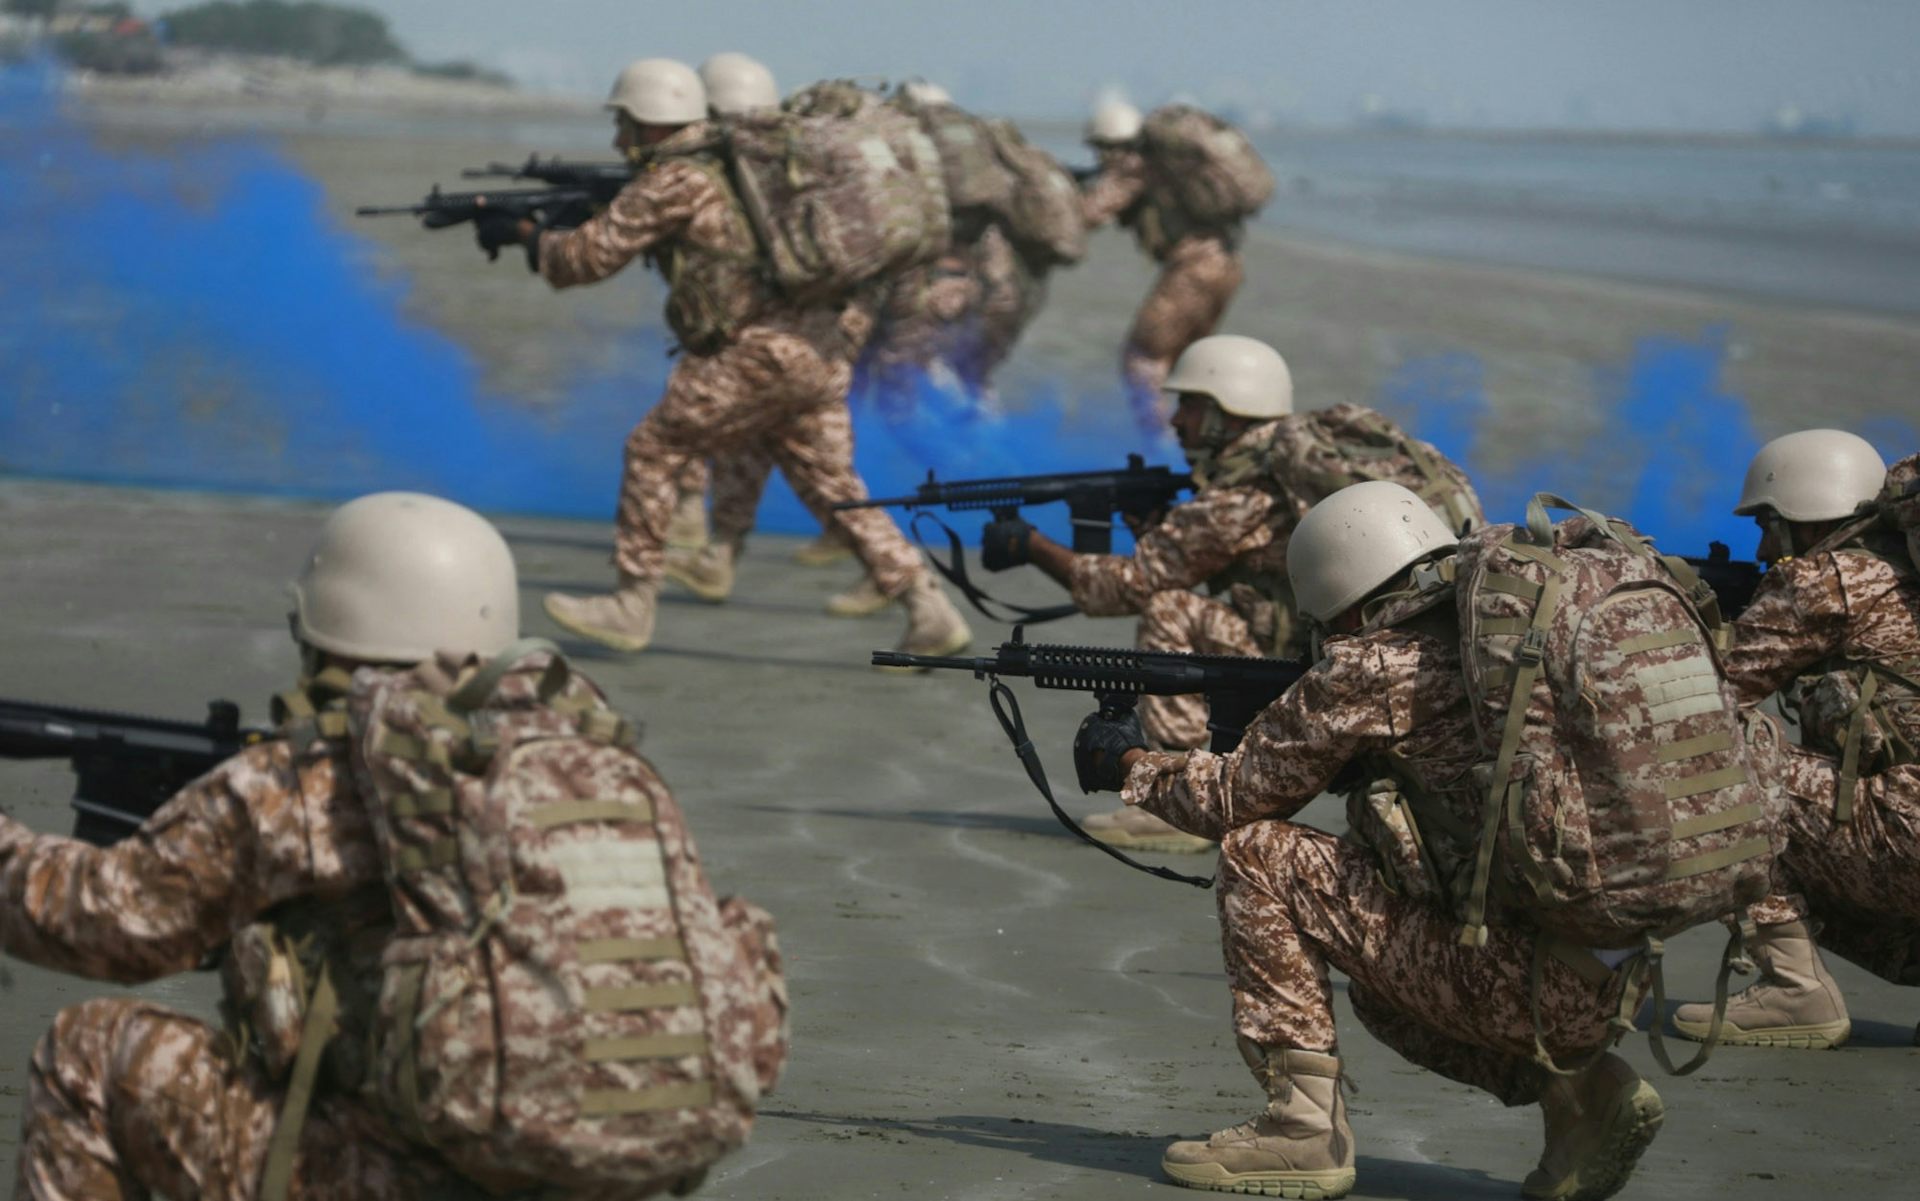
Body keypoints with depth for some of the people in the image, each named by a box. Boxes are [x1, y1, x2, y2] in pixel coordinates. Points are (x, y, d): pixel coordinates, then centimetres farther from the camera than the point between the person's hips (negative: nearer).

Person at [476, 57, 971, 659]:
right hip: (826, 351, 8)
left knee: (653, 452, 4)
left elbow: (587, 257, -2)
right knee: (832, 484, 13)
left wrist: (524, 235, 15)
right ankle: (928, 610, 5)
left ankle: (631, 605, 8)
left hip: (760, 355, -8)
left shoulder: (673, 183, -6)